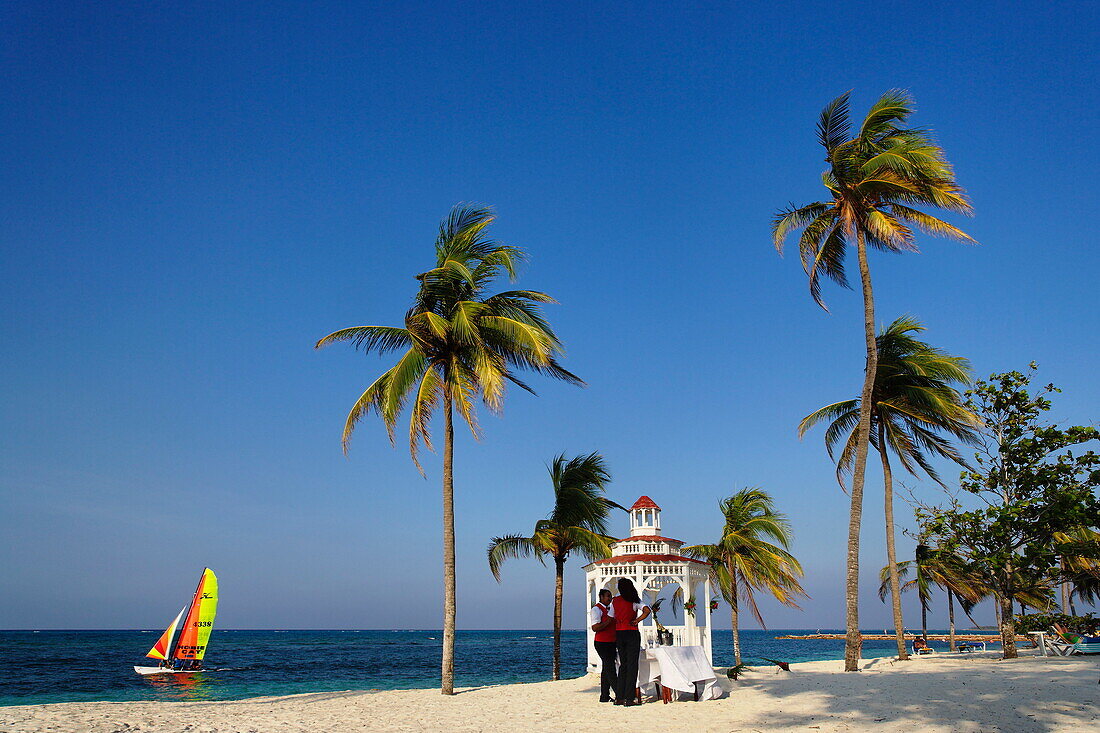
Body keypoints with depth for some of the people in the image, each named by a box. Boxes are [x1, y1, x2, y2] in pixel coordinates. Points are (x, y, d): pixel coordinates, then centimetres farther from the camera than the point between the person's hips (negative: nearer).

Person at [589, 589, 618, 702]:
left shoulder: (610, 608, 16)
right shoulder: (596, 609, -9)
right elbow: (595, 628, -19)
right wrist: (609, 621, -24)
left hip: (611, 642, 9)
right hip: (602, 643, -9)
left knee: (606, 669, 10)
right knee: (610, 668, -10)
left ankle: (604, 696, 14)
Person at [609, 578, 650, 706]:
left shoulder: (615, 601, 5)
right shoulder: (635, 601, -3)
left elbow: (610, 618, 9)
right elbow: (647, 610, -19)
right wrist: (636, 621, -10)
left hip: (619, 634, 4)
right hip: (632, 633, -4)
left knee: (623, 665, 13)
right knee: (632, 666, 0)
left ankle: (619, 697, 10)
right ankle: (629, 698, -3)